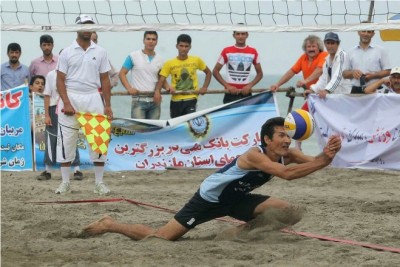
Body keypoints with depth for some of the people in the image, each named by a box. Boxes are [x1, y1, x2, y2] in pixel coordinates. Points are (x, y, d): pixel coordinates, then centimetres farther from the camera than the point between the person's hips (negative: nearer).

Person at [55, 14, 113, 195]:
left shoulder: (100, 52, 8)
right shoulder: (67, 52, 2)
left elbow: (105, 80, 9)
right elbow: (60, 80, -1)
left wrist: (108, 105, 1)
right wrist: (67, 103, -13)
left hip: (93, 98, 1)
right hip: (71, 98, -1)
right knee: (66, 141, -1)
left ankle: (99, 183, 6)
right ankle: (65, 182, 7)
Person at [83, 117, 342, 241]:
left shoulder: (286, 154, -9)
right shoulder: (255, 155, -32)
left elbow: (314, 162, -15)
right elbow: (288, 174, -46)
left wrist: (327, 155, -38)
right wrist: (323, 160, -47)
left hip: (236, 198, 7)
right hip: (210, 197, -7)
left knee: (286, 211, -11)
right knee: (159, 238, -8)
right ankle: (110, 225, 15)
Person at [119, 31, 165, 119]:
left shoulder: (160, 60, 11)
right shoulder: (133, 56, 1)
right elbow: (122, 73, 1)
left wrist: (167, 87, -4)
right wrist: (129, 88, -14)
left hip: (155, 101, 4)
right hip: (139, 100, -4)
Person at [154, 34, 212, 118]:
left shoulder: (196, 60, 2)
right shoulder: (169, 64, -1)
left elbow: (208, 72, 16)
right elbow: (161, 80, -5)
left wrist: (204, 87, 2)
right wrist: (157, 92, -26)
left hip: (191, 99, -2)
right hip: (175, 100, 2)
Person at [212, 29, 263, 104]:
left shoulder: (253, 52, 6)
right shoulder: (227, 51, 2)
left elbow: (259, 73, 11)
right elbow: (215, 71, 3)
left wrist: (250, 85, -6)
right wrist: (227, 86, -9)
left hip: (246, 93, 1)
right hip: (230, 93, -1)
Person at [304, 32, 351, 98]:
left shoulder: (341, 56, -10)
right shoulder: (327, 59, 15)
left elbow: (338, 76, -23)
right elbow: (324, 79, 14)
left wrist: (327, 90, -36)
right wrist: (312, 89, -2)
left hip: (344, 94, -7)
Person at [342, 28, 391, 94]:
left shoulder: (380, 50, 5)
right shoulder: (351, 52, 13)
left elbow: (387, 71, 3)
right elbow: (345, 74, 14)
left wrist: (373, 75, -13)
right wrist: (352, 73, -8)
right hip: (356, 90, 2)